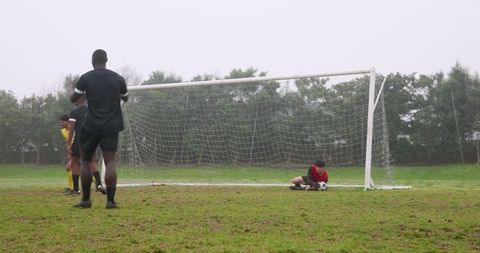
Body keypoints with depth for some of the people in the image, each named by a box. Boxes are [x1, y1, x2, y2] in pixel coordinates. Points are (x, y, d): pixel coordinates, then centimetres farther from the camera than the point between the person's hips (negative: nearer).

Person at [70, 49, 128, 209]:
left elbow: (73, 99, 5)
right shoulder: (118, 78, 3)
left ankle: (86, 199, 14)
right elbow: (126, 99, 18)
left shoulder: (85, 78, -3)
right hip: (112, 125, 1)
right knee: (110, 161, -2)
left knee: (85, 160, 13)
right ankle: (110, 200, -10)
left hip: (91, 126, -1)